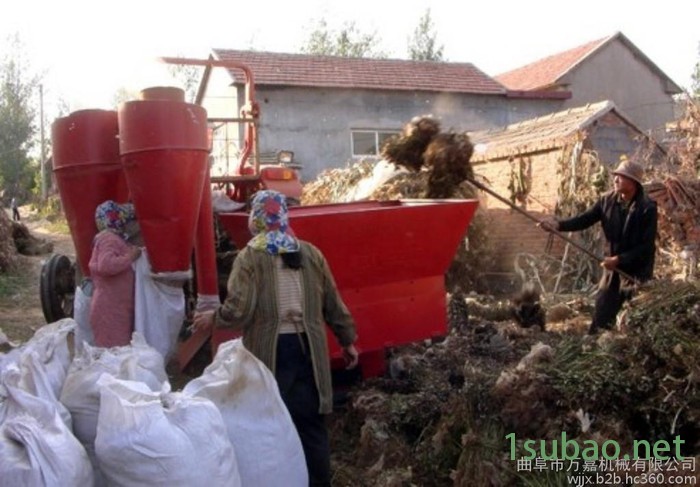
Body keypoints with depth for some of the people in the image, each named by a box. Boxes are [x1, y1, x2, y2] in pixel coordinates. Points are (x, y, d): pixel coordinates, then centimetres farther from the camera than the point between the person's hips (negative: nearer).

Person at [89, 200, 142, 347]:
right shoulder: (109, 239, -13)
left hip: (120, 310, 10)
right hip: (109, 310, -10)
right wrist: (130, 257, -21)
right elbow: (105, 265, -32)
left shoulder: (119, 240, 18)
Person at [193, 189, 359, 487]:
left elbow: (239, 310, -15)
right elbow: (333, 304, 9)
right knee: (311, 423, 11)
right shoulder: (311, 253, 5)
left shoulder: (250, 256, -6)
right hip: (307, 348, 3)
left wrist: (212, 318, 5)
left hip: (268, 352, -3)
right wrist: (347, 340, 20)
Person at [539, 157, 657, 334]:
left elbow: (647, 246, -17)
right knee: (600, 318, 9)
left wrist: (620, 259, -23)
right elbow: (585, 219, -3)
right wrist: (559, 225, -19)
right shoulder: (607, 200, -2)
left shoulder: (647, 208, -17)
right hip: (612, 270, 5)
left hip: (637, 272, -5)